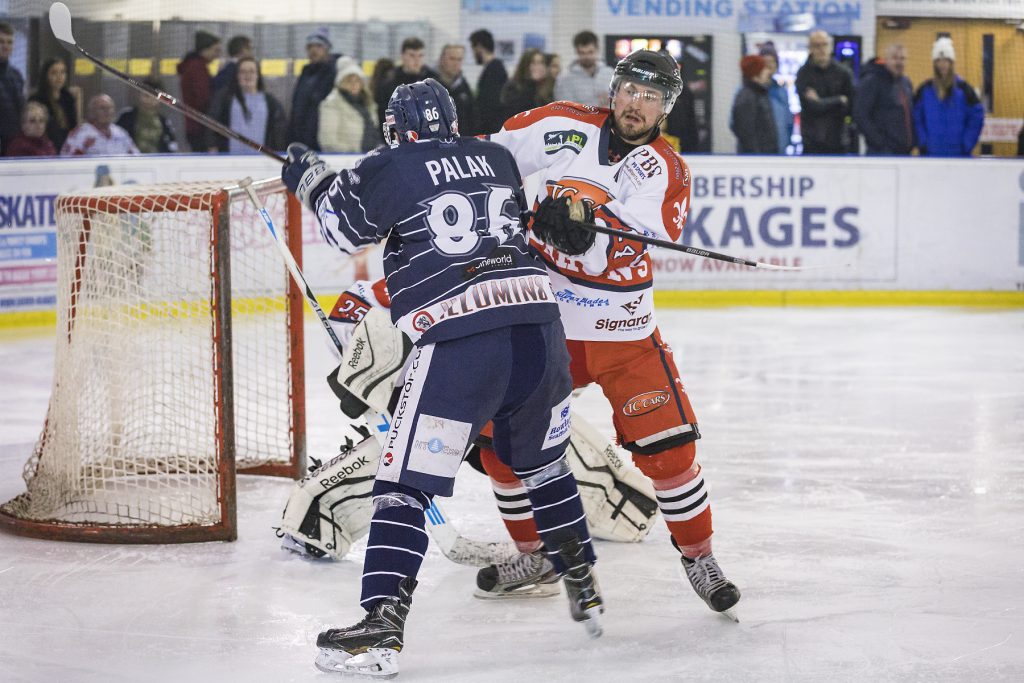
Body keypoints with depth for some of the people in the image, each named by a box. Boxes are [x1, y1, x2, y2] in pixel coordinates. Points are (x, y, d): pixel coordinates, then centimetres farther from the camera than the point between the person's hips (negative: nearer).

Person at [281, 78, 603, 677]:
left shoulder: (390, 169, 2)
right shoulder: (496, 157, 18)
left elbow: (348, 228, 5)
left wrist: (312, 182, 22)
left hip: (459, 343, -5)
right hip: (540, 326, 5)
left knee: (405, 485, -3)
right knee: (543, 463, 26)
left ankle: (382, 627, -14)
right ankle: (585, 592, 36)